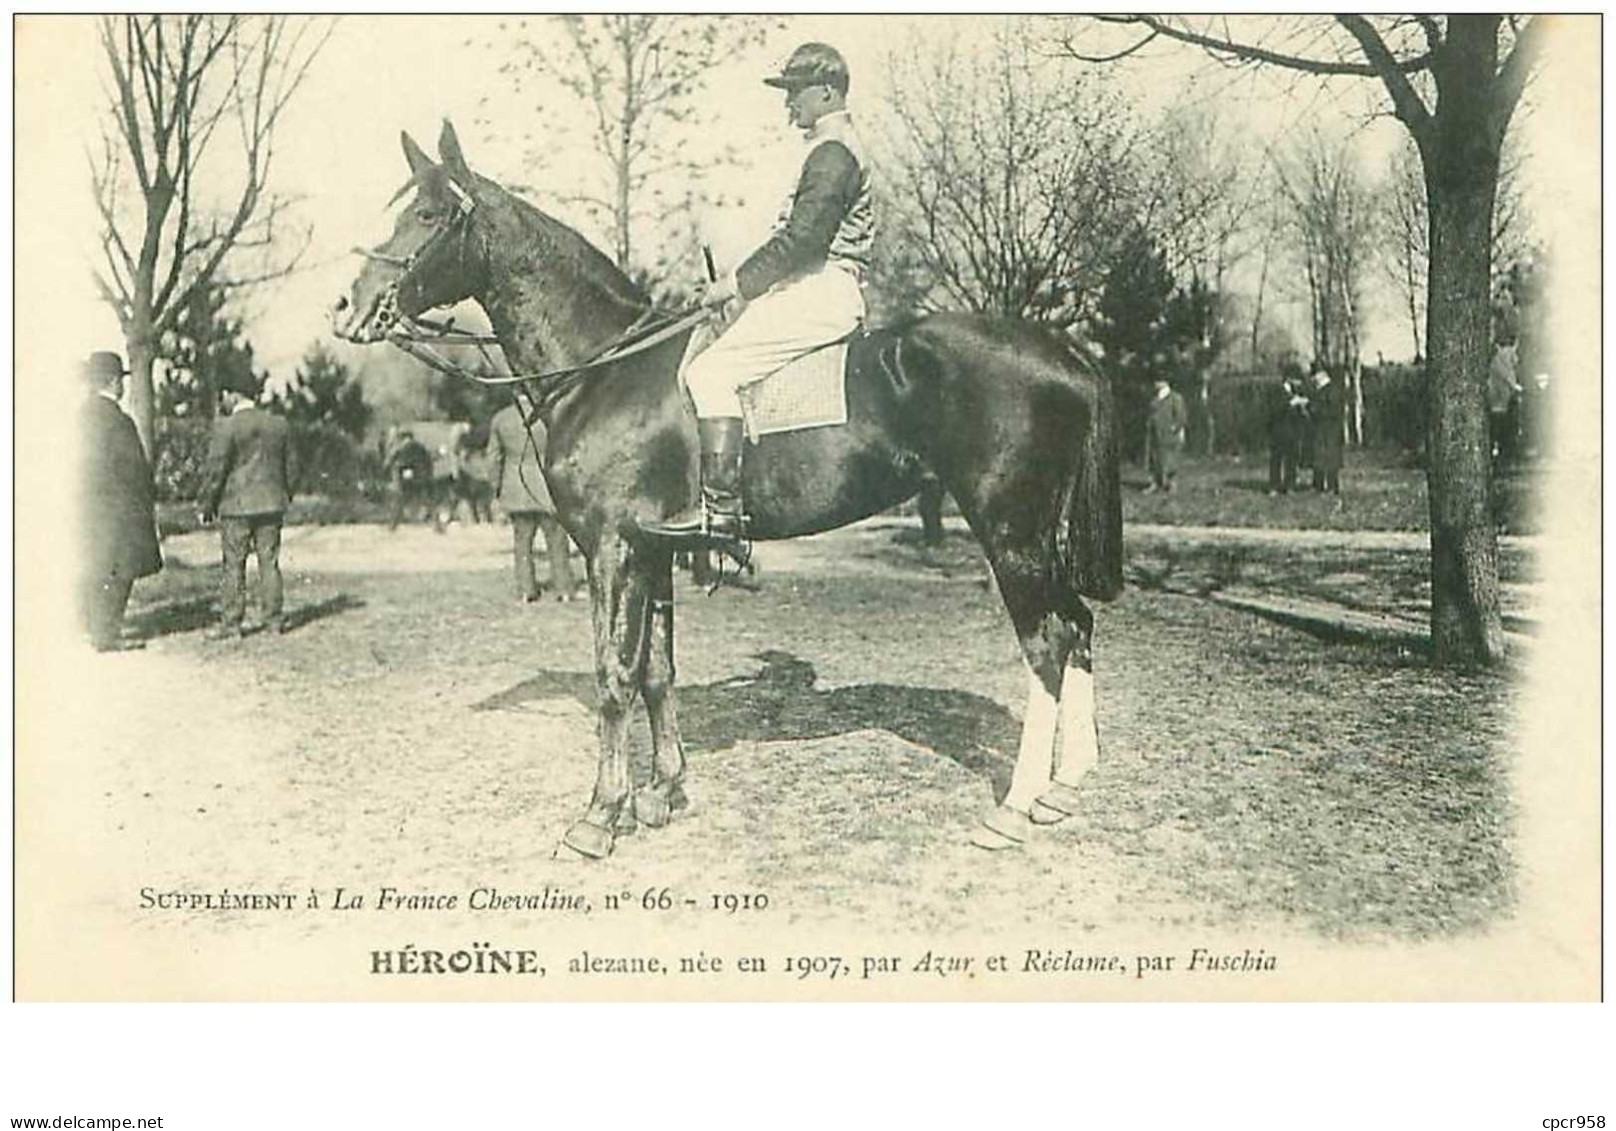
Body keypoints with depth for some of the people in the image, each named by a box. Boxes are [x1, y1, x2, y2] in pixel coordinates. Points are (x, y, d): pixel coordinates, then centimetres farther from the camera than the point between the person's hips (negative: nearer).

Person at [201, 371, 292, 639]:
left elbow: (216, 469, -10)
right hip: (272, 504, 5)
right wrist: (285, 499, 21)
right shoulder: (279, 425, 8)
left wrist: (207, 505, -1)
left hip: (237, 506, -5)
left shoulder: (226, 427, -10)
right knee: (269, 562, 9)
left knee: (233, 565, 1)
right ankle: (274, 618, 10)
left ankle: (231, 624, 2)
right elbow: (289, 467, 12)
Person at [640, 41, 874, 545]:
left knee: (711, 372, -19)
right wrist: (748, 281, 20)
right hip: (818, 292, 11)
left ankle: (720, 506, -24)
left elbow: (801, 239, -20)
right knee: (718, 371, 15)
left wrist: (736, 283, -14)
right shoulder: (838, 149, 23)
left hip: (820, 294, -11)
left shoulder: (832, 153, -11)